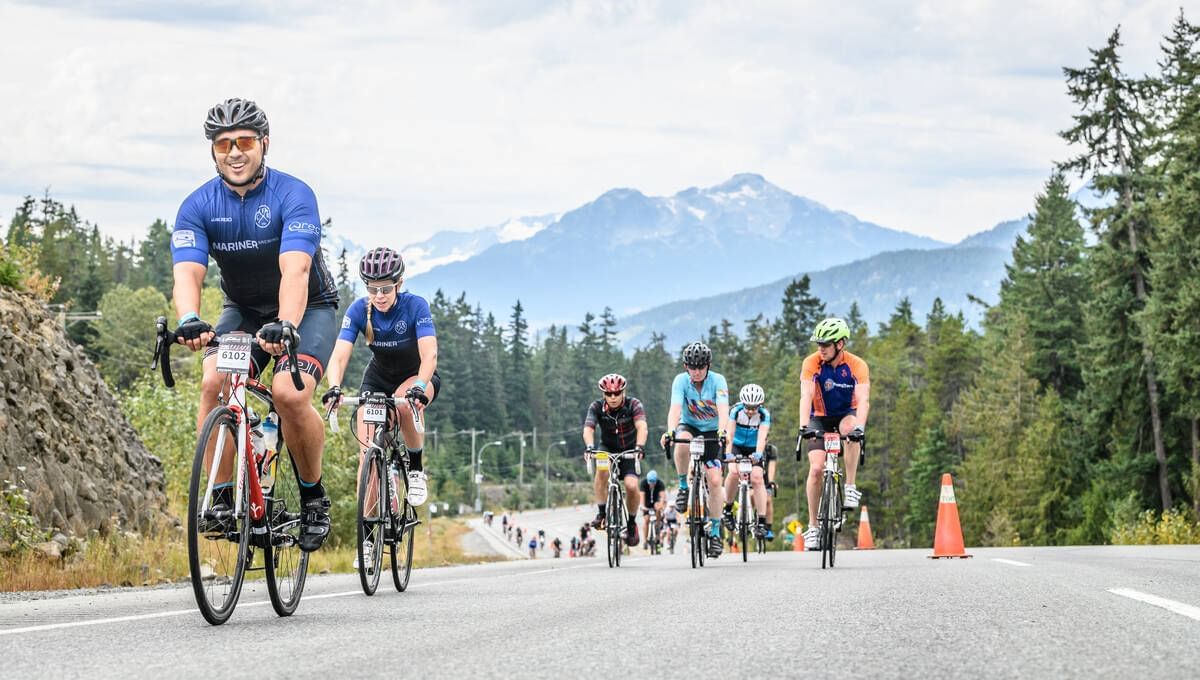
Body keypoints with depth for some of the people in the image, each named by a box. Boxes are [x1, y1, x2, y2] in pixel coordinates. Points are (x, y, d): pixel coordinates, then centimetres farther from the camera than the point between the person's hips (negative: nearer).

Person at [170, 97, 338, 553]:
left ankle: (313, 497, -4)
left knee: (290, 393, -28)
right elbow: (187, 273, -27)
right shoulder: (198, 206, -13)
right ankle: (222, 498, -15)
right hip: (243, 311, 3)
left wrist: (286, 326, -56)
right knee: (214, 382, -25)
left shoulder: (293, 195, -23)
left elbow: (295, 269, -37)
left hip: (306, 308, -3)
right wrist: (189, 320, -50)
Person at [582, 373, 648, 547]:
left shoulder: (633, 405, -19)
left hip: (629, 451, -1)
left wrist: (639, 446, -52)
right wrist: (589, 447, -49)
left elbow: (642, 427, -33)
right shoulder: (597, 407, -15)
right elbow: (588, 429, -29)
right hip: (608, 449, 1)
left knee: (631, 485, -21)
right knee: (602, 469, -33)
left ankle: (632, 523, 3)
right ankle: (601, 513, -22)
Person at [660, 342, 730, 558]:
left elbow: (723, 410, -34)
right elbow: (675, 408, -31)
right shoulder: (681, 381, -18)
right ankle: (684, 487, -14)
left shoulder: (718, 381, -20)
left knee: (714, 480, -11)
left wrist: (722, 431, -53)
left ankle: (715, 531, 1)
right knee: (681, 443, -37)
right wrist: (670, 431, -51)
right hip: (689, 426, 0)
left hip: (711, 431, 0)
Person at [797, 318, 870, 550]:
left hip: (847, 414, 0)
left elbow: (863, 400, -31)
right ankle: (813, 526, -5)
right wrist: (804, 426, -46)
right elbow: (806, 396, -30)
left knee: (851, 429, -37)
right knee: (816, 469, -15)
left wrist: (859, 427, -49)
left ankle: (851, 487, -24)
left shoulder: (857, 366, -21)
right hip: (820, 418, 1)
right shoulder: (812, 363, -19)